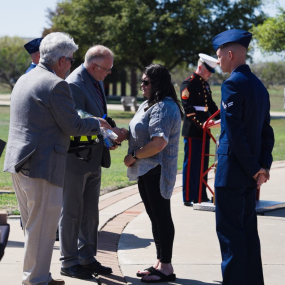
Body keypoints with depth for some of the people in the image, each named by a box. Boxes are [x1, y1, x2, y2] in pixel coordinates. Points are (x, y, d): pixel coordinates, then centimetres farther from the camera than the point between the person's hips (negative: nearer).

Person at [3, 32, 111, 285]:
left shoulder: (25, 79, 14)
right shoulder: (56, 85, -16)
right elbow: (72, 126, -13)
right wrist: (97, 124, 6)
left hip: (18, 163, 10)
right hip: (42, 166, -10)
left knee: (32, 224, 20)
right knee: (42, 227, 1)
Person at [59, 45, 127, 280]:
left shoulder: (97, 82, 11)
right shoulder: (74, 85, -20)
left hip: (94, 160, 9)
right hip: (76, 160, -9)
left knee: (90, 213, 16)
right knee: (72, 212, 2)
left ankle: (87, 258, 27)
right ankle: (69, 262, 11)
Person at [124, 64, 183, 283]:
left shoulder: (164, 107, -18)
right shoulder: (149, 105, 16)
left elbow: (158, 143, -26)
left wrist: (134, 156, -17)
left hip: (156, 172, -10)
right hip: (146, 170, 10)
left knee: (161, 216, -4)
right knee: (154, 215, 14)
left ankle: (166, 267, 3)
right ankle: (160, 263, 23)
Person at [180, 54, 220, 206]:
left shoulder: (205, 85, 17)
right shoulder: (188, 83, -11)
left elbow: (211, 105, 21)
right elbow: (188, 108, -18)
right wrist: (199, 123, -26)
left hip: (204, 131, 9)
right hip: (193, 131, -9)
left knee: (203, 165, 13)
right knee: (191, 165, -4)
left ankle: (201, 196, 20)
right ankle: (189, 198, 1)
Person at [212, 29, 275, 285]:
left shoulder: (233, 84, -15)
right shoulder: (258, 85, 12)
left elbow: (234, 132, -19)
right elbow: (266, 131, 12)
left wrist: (253, 168, -13)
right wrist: (264, 165, 5)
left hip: (232, 170, -9)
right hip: (250, 174, 9)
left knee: (229, 231, -3)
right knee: (248, 229, 15)